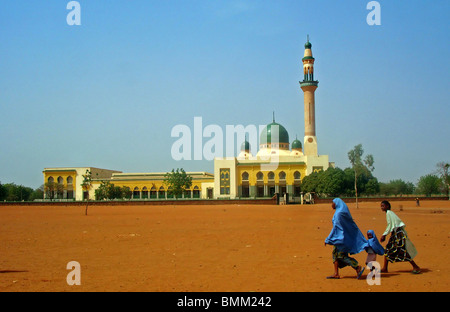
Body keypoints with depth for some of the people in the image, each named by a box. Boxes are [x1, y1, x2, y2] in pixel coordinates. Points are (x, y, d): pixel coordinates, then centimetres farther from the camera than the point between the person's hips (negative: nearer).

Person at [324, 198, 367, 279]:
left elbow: (336, 227, -19)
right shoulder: (342, 212, 12)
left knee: (342, 255, -6)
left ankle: (358, 268, -7)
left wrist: (328, 239, -15)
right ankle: (336, 274, 9)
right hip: (340, 237, 10)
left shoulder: (339, 213, -18)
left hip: (341, 237, -10)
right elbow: (352, 225, 15)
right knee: (335, 253, 10)